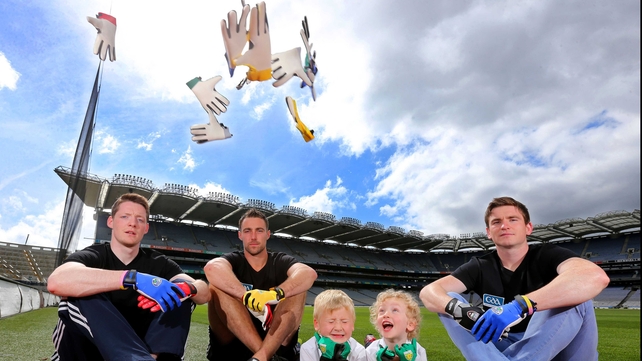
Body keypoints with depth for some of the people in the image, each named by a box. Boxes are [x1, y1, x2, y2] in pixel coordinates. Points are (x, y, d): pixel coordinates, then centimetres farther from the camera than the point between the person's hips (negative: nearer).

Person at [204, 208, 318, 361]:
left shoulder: (280, 261, 3)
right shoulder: (234, 260, 2)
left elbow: (309, 274, -22)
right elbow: (212, 268, -25)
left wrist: (274, 294, -39)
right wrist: (248, 296, -38)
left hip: (276, 341, 0)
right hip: (231, 342, 0)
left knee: (298, 288, -18)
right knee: (218, 287, -20)